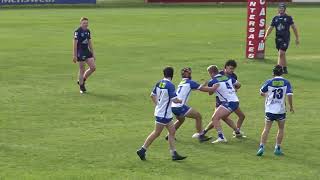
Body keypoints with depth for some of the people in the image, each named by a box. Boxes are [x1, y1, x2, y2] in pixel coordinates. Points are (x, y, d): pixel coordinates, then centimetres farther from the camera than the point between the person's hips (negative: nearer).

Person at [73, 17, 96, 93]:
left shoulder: (88, 31, 9)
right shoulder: (77, 32, -12)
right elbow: (75, 43, -13)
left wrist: (93, 53, 17)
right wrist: (74, 56, -15)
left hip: (87, 51, 7)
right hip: (80, 52, -7)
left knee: (93, 67, 2)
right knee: (82, 70, -1)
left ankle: (81, 80, 19)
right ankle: (81, 87, 12)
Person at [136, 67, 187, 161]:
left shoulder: (159, 83, 5)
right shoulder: (170, 85, -19)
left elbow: (152, 95, 14)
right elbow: (174, 100, -20)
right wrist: (180, 101, 1)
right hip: (163, 114, -9)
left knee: (172, 131, 11)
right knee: (156, 133, -1)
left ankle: (174, 154, 12)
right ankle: (142, 150, 4)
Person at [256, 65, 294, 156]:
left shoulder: (269, 82, -3)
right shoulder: (286, 82, -5)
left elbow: (261, 93, 7)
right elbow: (289, 95, -12)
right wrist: (291, 107, 1)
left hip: (270, 110, 0)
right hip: (281, 110, 0)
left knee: (266, 129, 5)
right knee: (281, 129, 16)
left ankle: (262, 147, -6)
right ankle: (277, 148, 16)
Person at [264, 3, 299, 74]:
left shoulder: (288, 18, 0)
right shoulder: (275, 18, 10)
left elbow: (294, 27, 5)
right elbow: (270, 28, 9)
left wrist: (297, 38, 5)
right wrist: (266, 35, -8)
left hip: (285, 38, -5)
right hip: (278, 38, 5)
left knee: (281, 54, -16)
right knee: (282, 55, 12)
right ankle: (285, 69, 22)